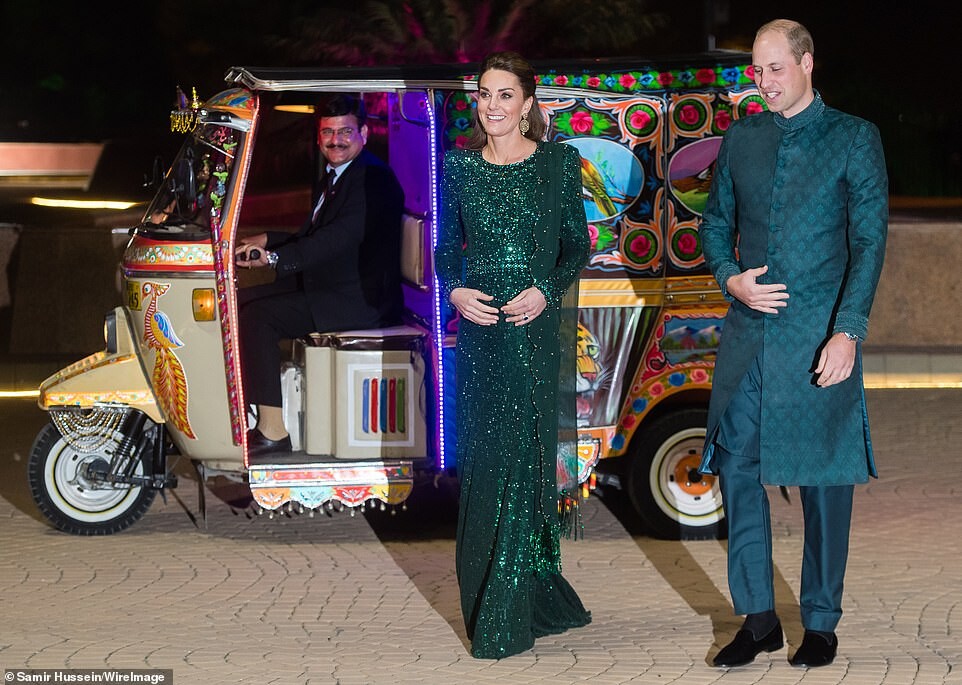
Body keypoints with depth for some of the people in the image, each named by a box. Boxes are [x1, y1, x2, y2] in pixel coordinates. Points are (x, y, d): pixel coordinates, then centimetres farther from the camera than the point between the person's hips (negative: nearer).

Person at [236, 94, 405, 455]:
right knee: (241, 302, 7)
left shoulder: (373, 177, -16)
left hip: (361, 301, -11)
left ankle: (273, 431, -20)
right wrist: (267, 240, 12)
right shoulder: (335, 177, 18)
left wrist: (275, 257, -34)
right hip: (329, 287, 11)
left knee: (257, 317, -22)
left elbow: (342, 237, -29)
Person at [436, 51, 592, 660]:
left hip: (537, 329, -2)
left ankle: (509, 619, 3)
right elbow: (446, 249, 12)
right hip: (479, 329, 2)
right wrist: (455, 290, -8)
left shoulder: (559, 163, 1)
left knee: (524, 456, -3)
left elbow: (578, 247, 4)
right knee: (483, 459, 4)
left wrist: (546, 290, -12)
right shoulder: (460, 167, 7)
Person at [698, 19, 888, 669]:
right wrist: (730, 279, -2)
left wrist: (848, 331, -16)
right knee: (737, 467, 1)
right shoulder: (741, 138, 11)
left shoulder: (855, 138, -1)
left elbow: (869, 240, -6)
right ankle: (758, 619, 12)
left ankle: (821, 623, 15)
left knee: (824, 478, 3)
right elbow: (716, 224, 19)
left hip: (820, 337, -4)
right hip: (749, 332, 4)